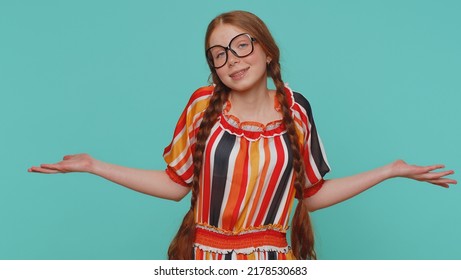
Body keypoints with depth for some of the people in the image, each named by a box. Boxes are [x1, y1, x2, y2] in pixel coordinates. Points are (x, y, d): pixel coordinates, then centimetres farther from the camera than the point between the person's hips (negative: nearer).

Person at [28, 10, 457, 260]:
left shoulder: (294, 110, -2)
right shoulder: (203, 105, -4)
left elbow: (312, 195, 3)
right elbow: (176, 184, 1)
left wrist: (392, 170, 1)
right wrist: (93, 166, -2)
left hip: (269, 261, 0)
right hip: (205, 258, 0)